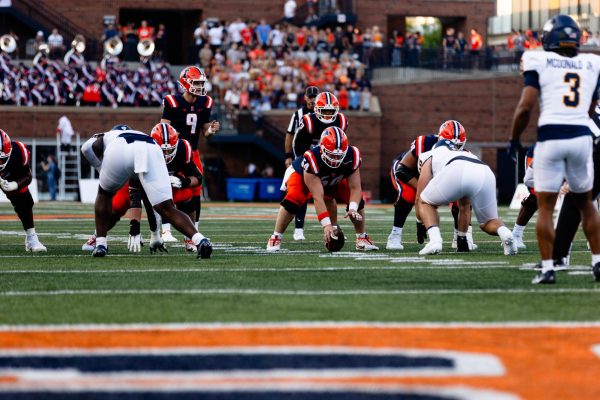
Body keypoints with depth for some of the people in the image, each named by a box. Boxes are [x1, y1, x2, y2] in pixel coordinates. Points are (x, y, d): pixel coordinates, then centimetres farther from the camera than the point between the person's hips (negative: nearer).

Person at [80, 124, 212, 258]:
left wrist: (101, 169, 27)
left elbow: (90, 147, 11)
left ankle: (100, 245, 23)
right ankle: (199, 240, -19)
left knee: (104, 193, 29)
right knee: (167, 209, 4)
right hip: (152, 151, 2)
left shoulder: (104, 137, 43)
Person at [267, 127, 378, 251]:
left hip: (335, 180, 4)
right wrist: (326, 224, -51)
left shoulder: (352, 156, -34)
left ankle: (362, 238, 7)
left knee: (357, 199, -11)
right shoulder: (312, 159, -45)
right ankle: (276, 238, -16)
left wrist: (353, 209, -48)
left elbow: (355, 187, -29)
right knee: (293, 200, -30)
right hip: (302, 176, -4)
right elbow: (317, 197, -45)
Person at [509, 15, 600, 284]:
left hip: (550, 137, -3)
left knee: (545, 206, 3)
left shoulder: (540, 62, 1)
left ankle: (547, 268, -3)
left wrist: (514, 139, 6)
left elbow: (525, 107, -6)